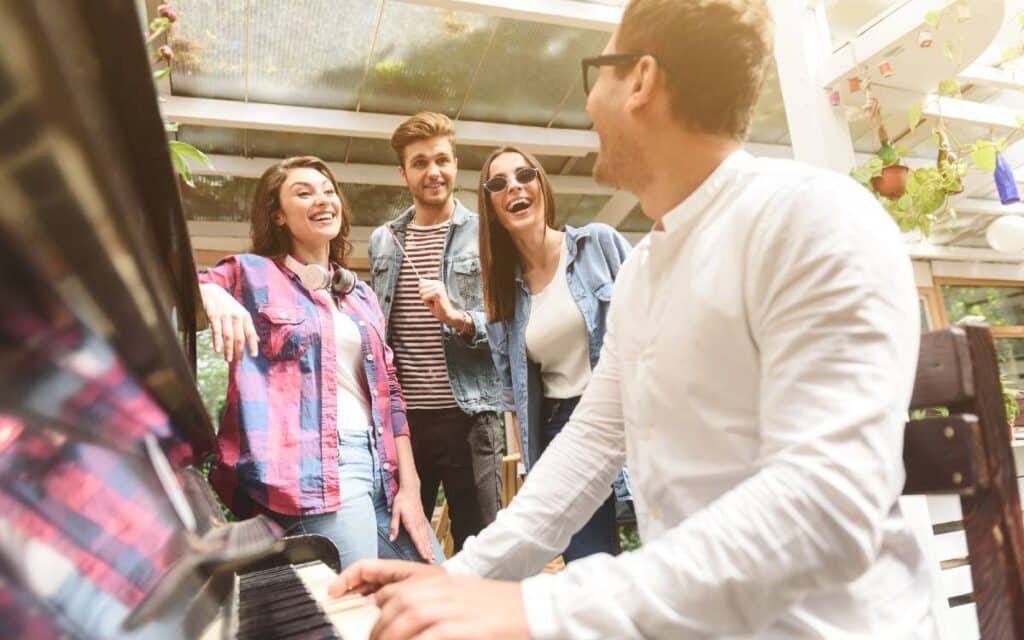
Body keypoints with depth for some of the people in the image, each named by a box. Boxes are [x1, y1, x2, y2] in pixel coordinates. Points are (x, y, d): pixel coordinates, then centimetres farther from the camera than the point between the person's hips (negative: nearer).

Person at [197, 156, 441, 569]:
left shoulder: (362, 295, 19)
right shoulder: (252, 274, 5)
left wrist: (410, 485, 9)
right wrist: (210, 291, -28)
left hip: (379, 464, 6)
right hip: (312, 467, -6)